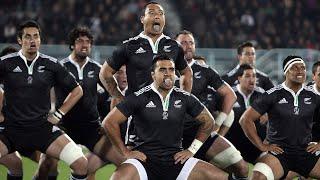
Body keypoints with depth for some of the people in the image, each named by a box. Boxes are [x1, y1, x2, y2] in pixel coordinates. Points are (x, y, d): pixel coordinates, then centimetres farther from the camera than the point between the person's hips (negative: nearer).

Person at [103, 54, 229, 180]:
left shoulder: (184, 98, 7)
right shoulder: (140, 97, -3)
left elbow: (208, 121, 20)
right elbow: (109, 122, -2)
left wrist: (192, 150, 11)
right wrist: (126, 152, -3)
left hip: (175, 159, 4)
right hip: (145, 159, -3)